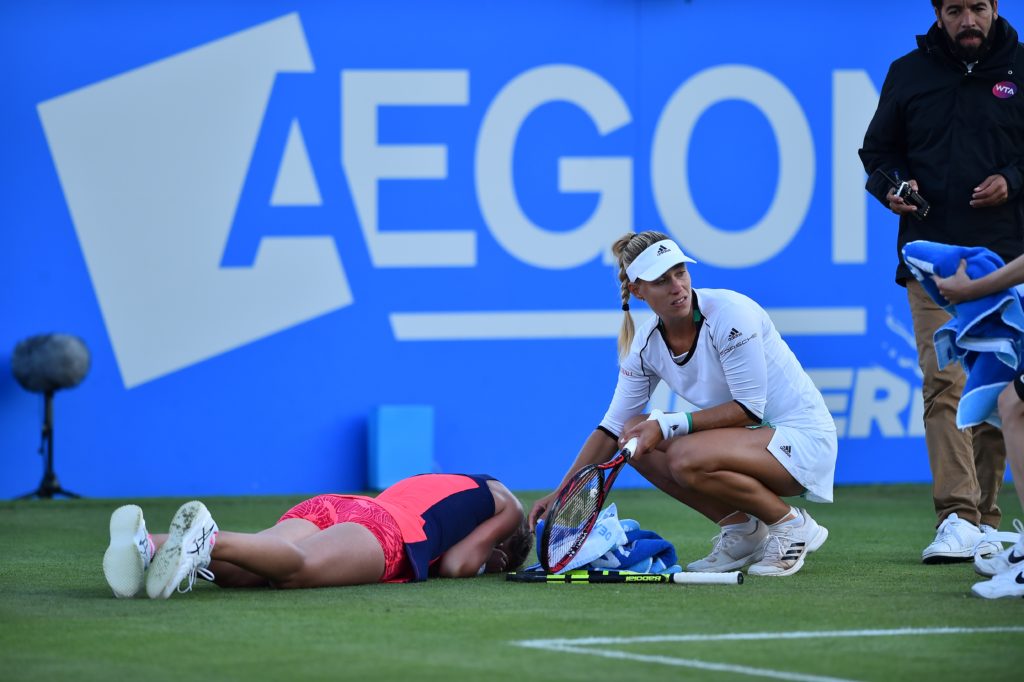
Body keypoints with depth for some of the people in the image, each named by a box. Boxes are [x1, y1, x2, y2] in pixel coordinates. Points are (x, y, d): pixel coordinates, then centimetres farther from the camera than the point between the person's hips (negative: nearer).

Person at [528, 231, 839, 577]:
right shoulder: (646, 343, -2)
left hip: (802, 439, -8)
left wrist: (668, 425, -26)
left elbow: (750, 408, -21)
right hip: (747, 439, 8)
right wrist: (562, 493, -3)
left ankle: (792, 525, -8)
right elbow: (612, 428, 4)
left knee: (686, 457, -30)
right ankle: (740, 529, 2)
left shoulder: (730, 312, -21)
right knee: (636, 436, -6)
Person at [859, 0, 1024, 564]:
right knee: (944, 381, -14)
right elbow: (877, 151, 17)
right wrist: (892, 187, -3)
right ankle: (958, 518, -19)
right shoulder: (908, 74, 9)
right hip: (933, 257, -1)